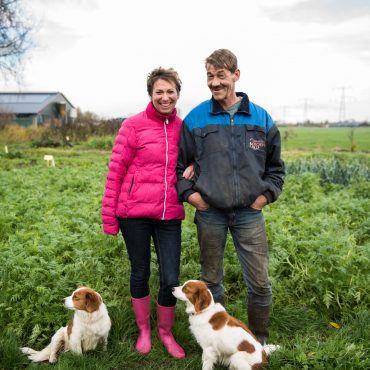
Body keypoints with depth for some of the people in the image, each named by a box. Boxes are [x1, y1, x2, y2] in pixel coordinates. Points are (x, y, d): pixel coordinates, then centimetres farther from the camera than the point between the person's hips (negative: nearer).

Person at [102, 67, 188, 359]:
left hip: (169, 215, 2)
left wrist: (191, 171, -5)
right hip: (134, 213, -2)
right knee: (140, 273, 13)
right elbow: (116, 171, -3)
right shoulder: (133, 125, -3)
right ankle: (144, 330, 35)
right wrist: (109, 215, -4)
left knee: (171, 279, 3)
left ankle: (166, 332, 30)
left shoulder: (183, 128, 7)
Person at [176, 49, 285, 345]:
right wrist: (188, 193, -4)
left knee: (260, 282, 4)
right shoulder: (195, 118, 0)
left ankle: (260, 340, 29)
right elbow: (178, 163, 8)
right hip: (209, 213, 0)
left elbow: (275, 166, 12)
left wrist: (266, 194, -1)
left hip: (249, 213, 1)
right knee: (211, 280, 13)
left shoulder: (262, 118, 3)